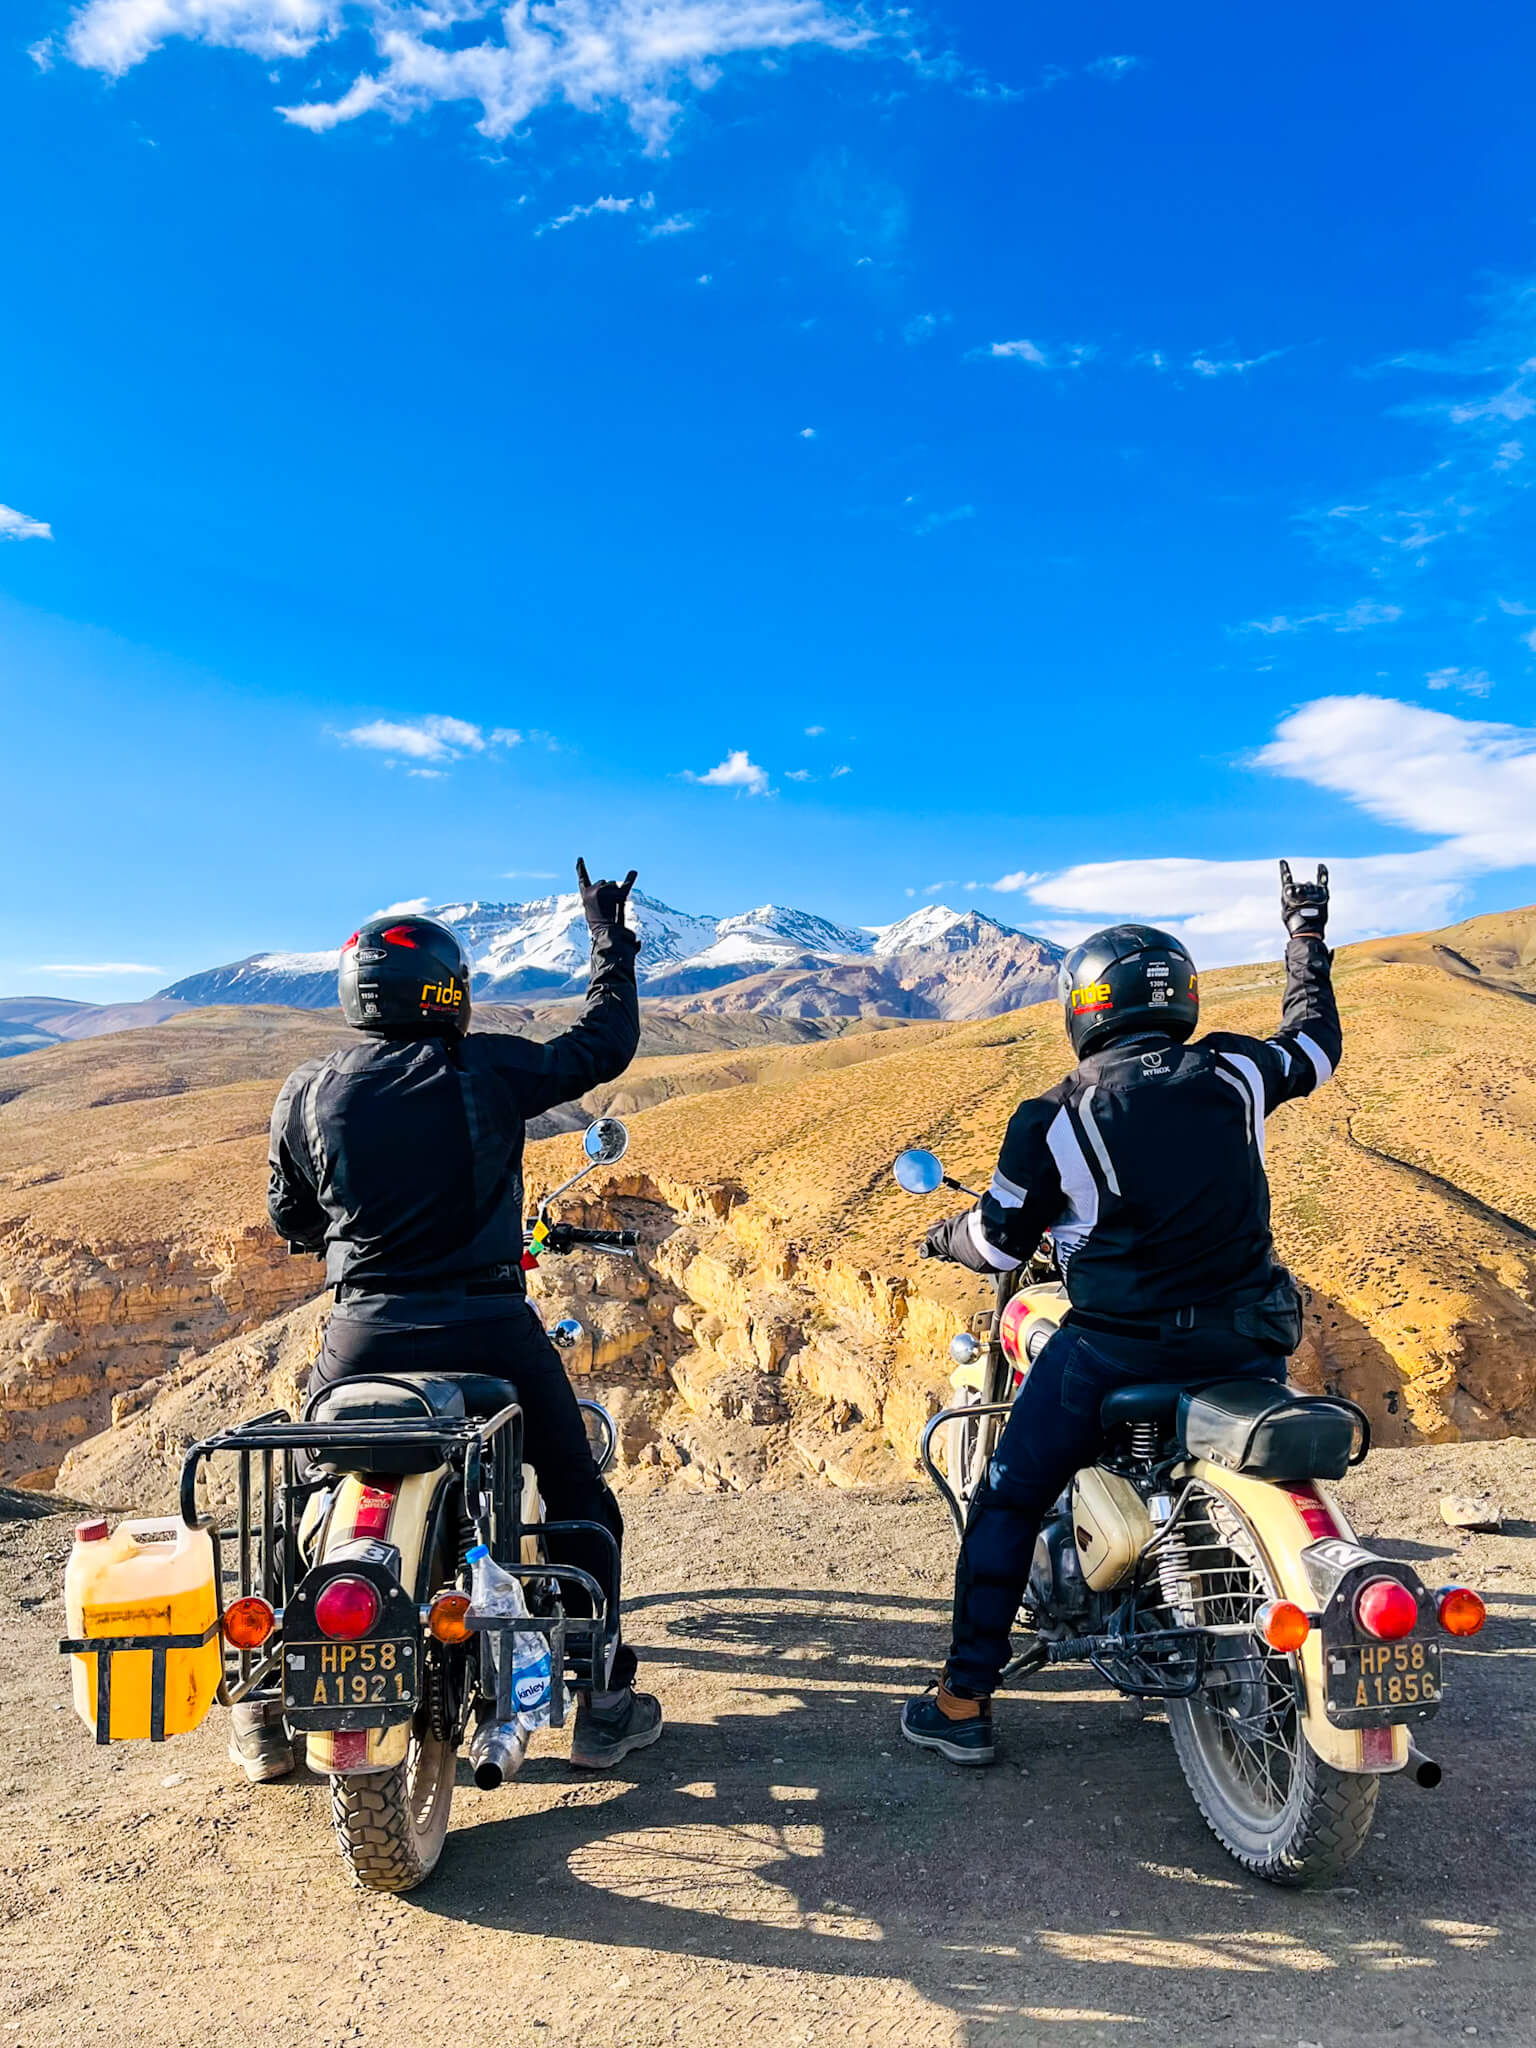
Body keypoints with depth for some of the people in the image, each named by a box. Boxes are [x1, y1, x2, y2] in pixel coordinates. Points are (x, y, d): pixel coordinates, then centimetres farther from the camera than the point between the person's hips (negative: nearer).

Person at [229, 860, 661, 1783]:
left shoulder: (307, 1091, 1)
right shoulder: (488, 1069, -7)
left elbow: (290, 1220, 12)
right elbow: (605, 1045, 4)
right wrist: (611, 938, 16)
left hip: (366, 1337, 3)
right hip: (490, 1329, -2)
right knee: (580, 1499, 15)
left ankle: (269, 1714, 29)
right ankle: (604, 1703, 20)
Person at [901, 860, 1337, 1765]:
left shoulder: (1054, 1119, -8)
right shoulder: (1235, 1073, 0)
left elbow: (999, 1242, -2)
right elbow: (1317, 1044, 21)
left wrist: (946, 1236, 21)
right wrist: (1309, 933, 35)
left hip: (1115, 1350, -3)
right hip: (1249, 1346, 4)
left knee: (1007, 1504, 12)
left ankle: (963, 1705, 17)